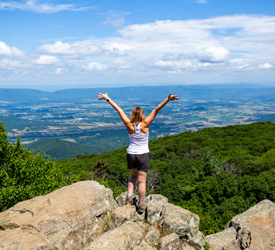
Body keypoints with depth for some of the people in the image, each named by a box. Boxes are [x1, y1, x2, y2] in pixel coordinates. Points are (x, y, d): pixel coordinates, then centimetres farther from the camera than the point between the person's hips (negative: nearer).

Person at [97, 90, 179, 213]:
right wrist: (168, 99, -26)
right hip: (143, 155, -3)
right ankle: (141, 205, 12)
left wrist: (107, 99, -2)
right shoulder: (144, 125, -16)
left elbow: (119, 110, -6)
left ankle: (129, 197, 15)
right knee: (142, 181, 5)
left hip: (131, 154, 3)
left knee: (133, 176, 26)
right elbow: (156, 110, -19)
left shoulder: (129, 125, -9)